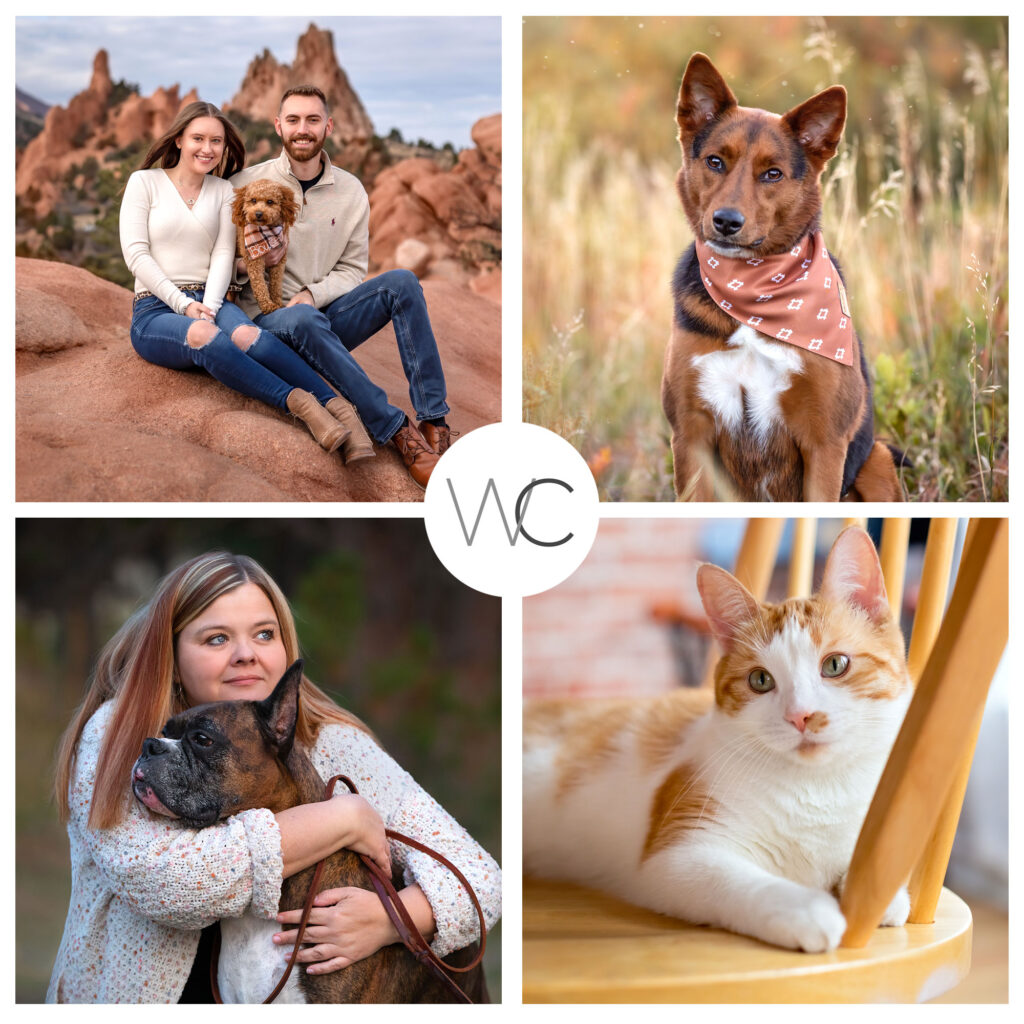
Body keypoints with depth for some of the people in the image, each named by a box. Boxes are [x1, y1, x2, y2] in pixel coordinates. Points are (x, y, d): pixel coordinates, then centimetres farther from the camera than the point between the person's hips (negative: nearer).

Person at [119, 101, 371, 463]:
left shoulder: (223, 191, 17)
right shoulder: (145, 182, 8)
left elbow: (223, 255, 6)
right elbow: (135, 253, -2)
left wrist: (208, 307, -13)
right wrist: (186, 305, -13)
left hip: (209, 302, 2)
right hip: (155, 311, -2)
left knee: (246, 335, -35)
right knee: (204, 336, -40)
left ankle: (336, 406, -51)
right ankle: (297, 401, -51)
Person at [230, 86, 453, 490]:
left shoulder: (350, 191, 7)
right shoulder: (246, 184, -1)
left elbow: (352, 270, 8)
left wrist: (311, 295, -12)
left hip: (325, 315, 4)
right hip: (268, 318, -3)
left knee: (401, 282, -22)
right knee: (303, 320, -39)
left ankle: (434, 424, -28)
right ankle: (399, 433, -39)